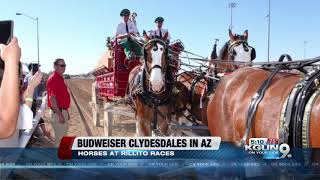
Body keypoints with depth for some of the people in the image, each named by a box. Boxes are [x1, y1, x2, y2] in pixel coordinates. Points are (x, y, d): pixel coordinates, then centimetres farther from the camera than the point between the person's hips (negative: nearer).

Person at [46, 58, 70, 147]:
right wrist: (60, 115, -24)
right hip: (58, 112, -10)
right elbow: (52, 98, -23)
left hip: (63, 111, 10)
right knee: (60, 137, -2)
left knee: (63, 136, 19)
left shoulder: (61, 78, 14)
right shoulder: (53, 79, -16)